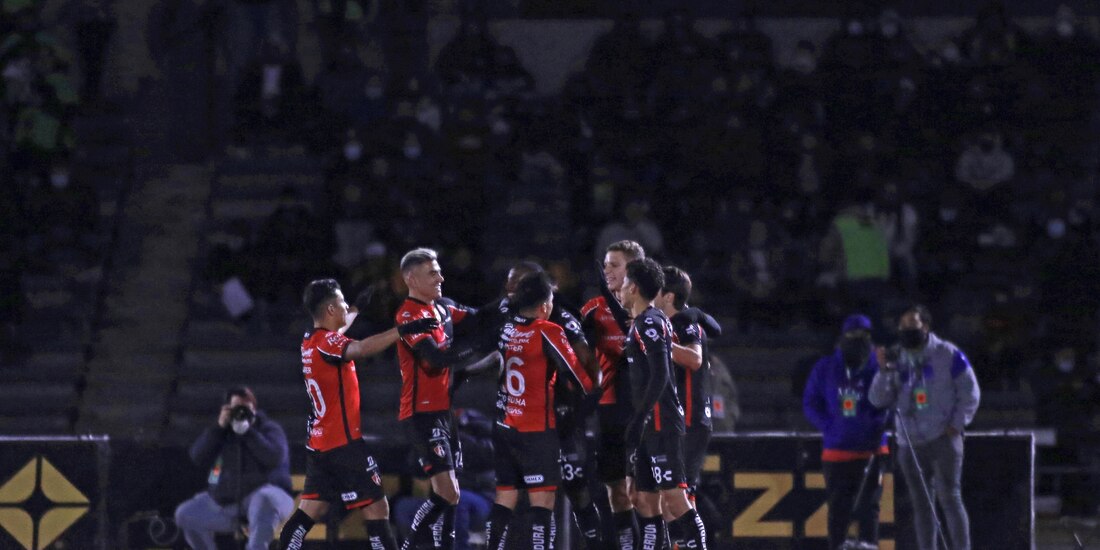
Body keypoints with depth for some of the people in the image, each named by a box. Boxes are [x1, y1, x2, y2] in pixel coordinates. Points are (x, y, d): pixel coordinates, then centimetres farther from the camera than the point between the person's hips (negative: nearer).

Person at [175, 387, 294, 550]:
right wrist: (219, 427, -10)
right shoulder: (222, 432, 12)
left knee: (264, 499, -40)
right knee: (186, 515, 1)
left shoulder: (269, 429, 0)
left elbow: (274, 457, -20)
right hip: (224, 503, 6)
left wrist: (247, 431, -19)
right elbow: (198, 458, -3)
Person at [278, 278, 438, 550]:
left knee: (311, 509, 9)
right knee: (377, 508, -7)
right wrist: (402, 330, -47)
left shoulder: (311, 341, 12)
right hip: (344, 443, -9)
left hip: (319, 443, 9)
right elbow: (360, 349, -38)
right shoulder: (327, 342, -17)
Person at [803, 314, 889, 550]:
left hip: (871, 449, -2)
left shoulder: (877, 367, 0)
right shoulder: (825, 368, 5)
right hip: (837, 449, 2)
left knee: (868, 507, -3)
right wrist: (829, 426, -4)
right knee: (838, 508, 6)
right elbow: (810, 403, 8)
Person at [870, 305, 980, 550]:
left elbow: (970, 393, 2)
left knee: (949, 497, -12)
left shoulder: (948, 355, -2)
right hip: (910, 444, 4)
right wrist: (884, 372, -10)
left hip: (943, 439, -4)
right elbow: (879, 400, 5)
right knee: (921, 504, 7)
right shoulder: (896, 359, 9)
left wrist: (956, 424, -7)